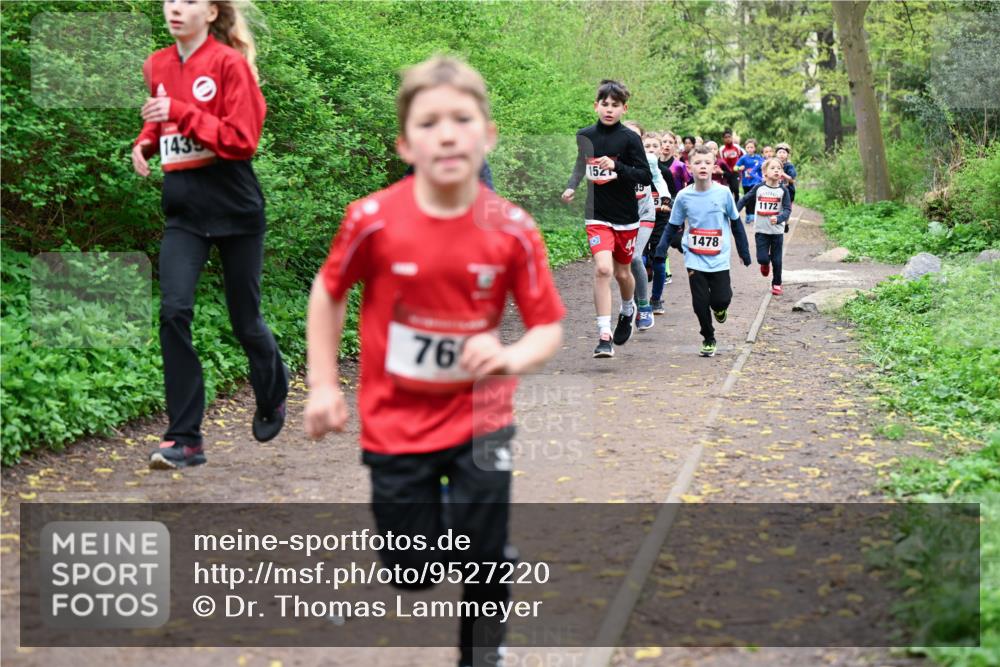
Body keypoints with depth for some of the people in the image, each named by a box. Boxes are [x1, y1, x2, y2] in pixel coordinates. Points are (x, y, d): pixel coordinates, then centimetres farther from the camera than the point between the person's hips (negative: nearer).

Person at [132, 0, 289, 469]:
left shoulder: (229, 63, -9)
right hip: (183, 208, 4)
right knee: (173, 312, -13)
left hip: (233, 205, -4)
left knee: (245, 320, 8)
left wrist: (180, 112, -23)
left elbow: (242, 140, -16)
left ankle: (273, 393, 40)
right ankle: (185, 438, -8)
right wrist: (146, 142, 5)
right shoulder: (157, 66, 8)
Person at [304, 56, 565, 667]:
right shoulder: (373, 220, -17)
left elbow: (549, 327, -7)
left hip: (481, 419, 1)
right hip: (396, 423, -1)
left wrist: (512, 358, -29)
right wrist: (323, 387, 1)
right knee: (413, 571, 10)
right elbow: (329, 292, 1)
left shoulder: (512, 230, -14)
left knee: (486, 561, 6)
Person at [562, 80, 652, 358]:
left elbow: (646, 177, -11)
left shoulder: (629, 138, -7)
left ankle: (628, 310, 48)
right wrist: (571, 187, 9)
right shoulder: (585, 136, 2)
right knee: (602, 269, -18)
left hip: (626, 216, 0)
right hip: (597, 215, 0)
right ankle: (604, 336, -17)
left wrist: (617, 166, -23)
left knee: (622, 272, 14)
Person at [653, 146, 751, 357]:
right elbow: (673, 227, 6)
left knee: (721, 299, -7)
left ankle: (719, 307, 30)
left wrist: (744, 252, 9)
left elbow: (736, 223, 6)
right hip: (694, 260, 1)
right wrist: (660, 251, -5)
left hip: (719, 259, -1)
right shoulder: (684, 196, -4)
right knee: (700, 302, -1)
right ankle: (708, 340, 19)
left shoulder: (723, 193, -6)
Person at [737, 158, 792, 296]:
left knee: (776, 260, 6)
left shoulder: (783, 190, -5)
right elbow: (744, 200, 7)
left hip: (777, 231, 0)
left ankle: (776, 284, 25)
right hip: (761, 230, 0)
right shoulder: (759, 188, -3)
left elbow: (787, 210, -11)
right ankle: (765, 263, 30)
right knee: (762, 258, -7)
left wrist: (778, 218, -30)